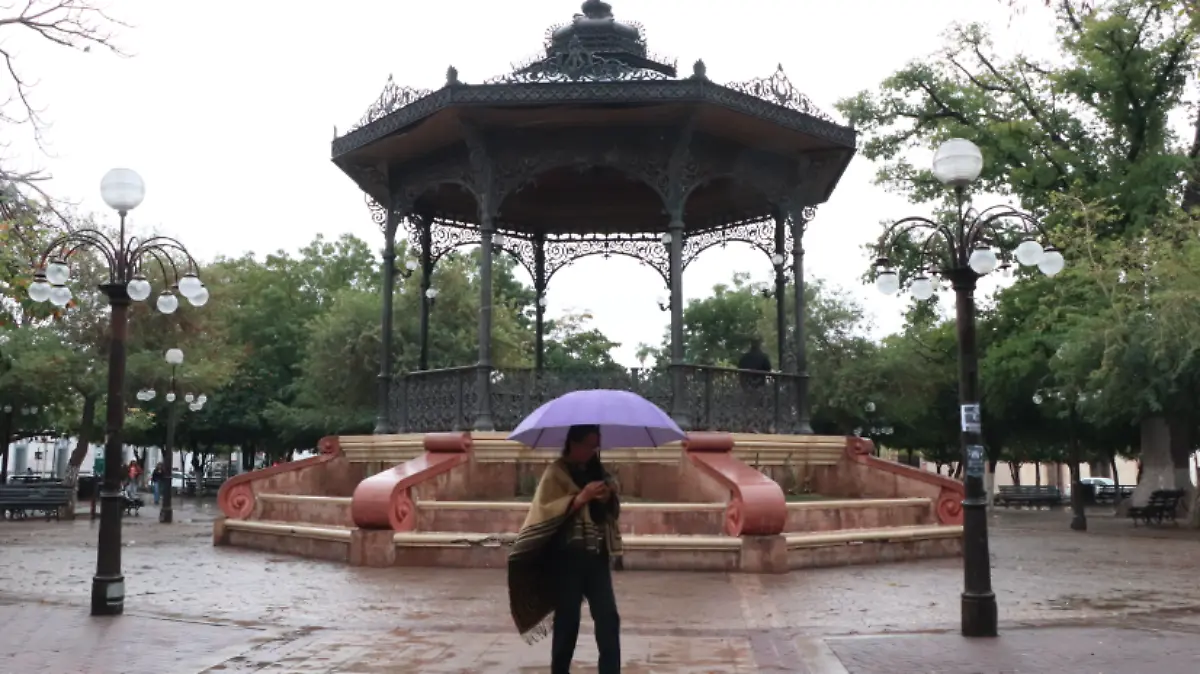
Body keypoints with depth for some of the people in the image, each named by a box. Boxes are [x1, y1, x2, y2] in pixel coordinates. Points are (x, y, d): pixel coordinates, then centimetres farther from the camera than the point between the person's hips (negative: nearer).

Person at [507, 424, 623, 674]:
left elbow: (613, 513, 17)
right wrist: (580, 498, -22)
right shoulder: (556, 473, -4)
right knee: (567, 620, 2)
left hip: (596, 556, 5)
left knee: (609, 619, -1)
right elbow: (545, 512, -14)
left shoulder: (597, 471, 14)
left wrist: (609, 498, -5)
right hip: (568, 557, -5)